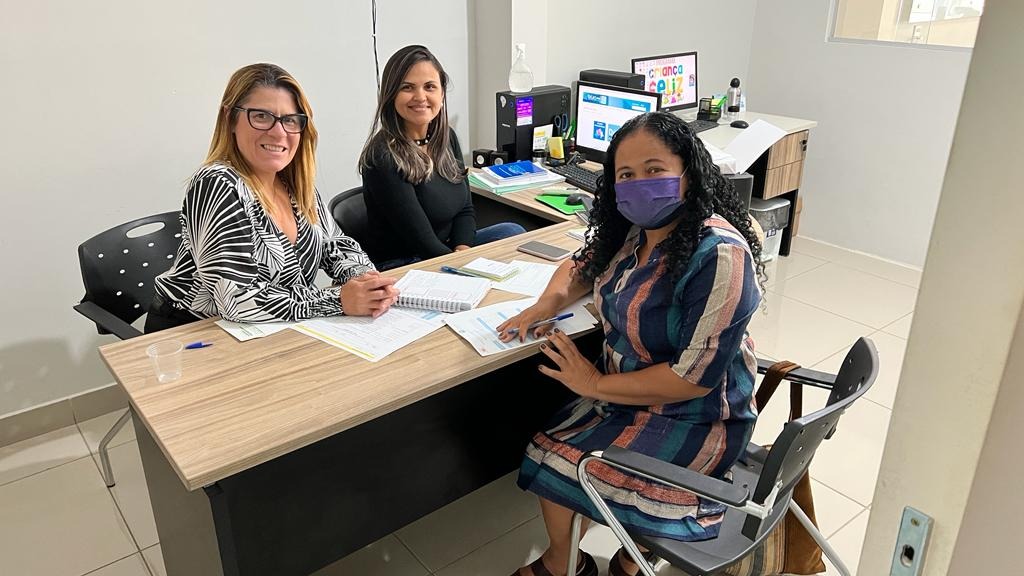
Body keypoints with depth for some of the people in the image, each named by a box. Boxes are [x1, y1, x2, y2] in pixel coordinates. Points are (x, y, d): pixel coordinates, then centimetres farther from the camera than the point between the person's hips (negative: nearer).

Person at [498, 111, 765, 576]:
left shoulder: (719, 256, -27)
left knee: (553, 463, -9)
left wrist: (596, 384, -18)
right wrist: (545, 305, -7)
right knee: (545, 447, -3)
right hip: (630, 397, 7)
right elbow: (582, 267, 15)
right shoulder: (632, 230, -4)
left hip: (695, 420, -7)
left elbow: (696, 376, -27)